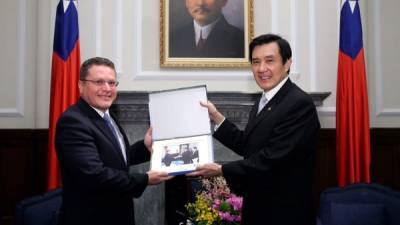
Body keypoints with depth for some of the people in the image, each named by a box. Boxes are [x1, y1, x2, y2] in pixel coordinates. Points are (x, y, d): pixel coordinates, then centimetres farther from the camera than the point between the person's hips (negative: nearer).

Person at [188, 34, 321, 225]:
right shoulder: (263, 102, 9)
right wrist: (217, 117, 4)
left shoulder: (299, 104, -20)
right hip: (258, 207, 8)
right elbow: (248, 147, 9)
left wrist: (221, 170, -19)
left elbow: (272, 159, -25)